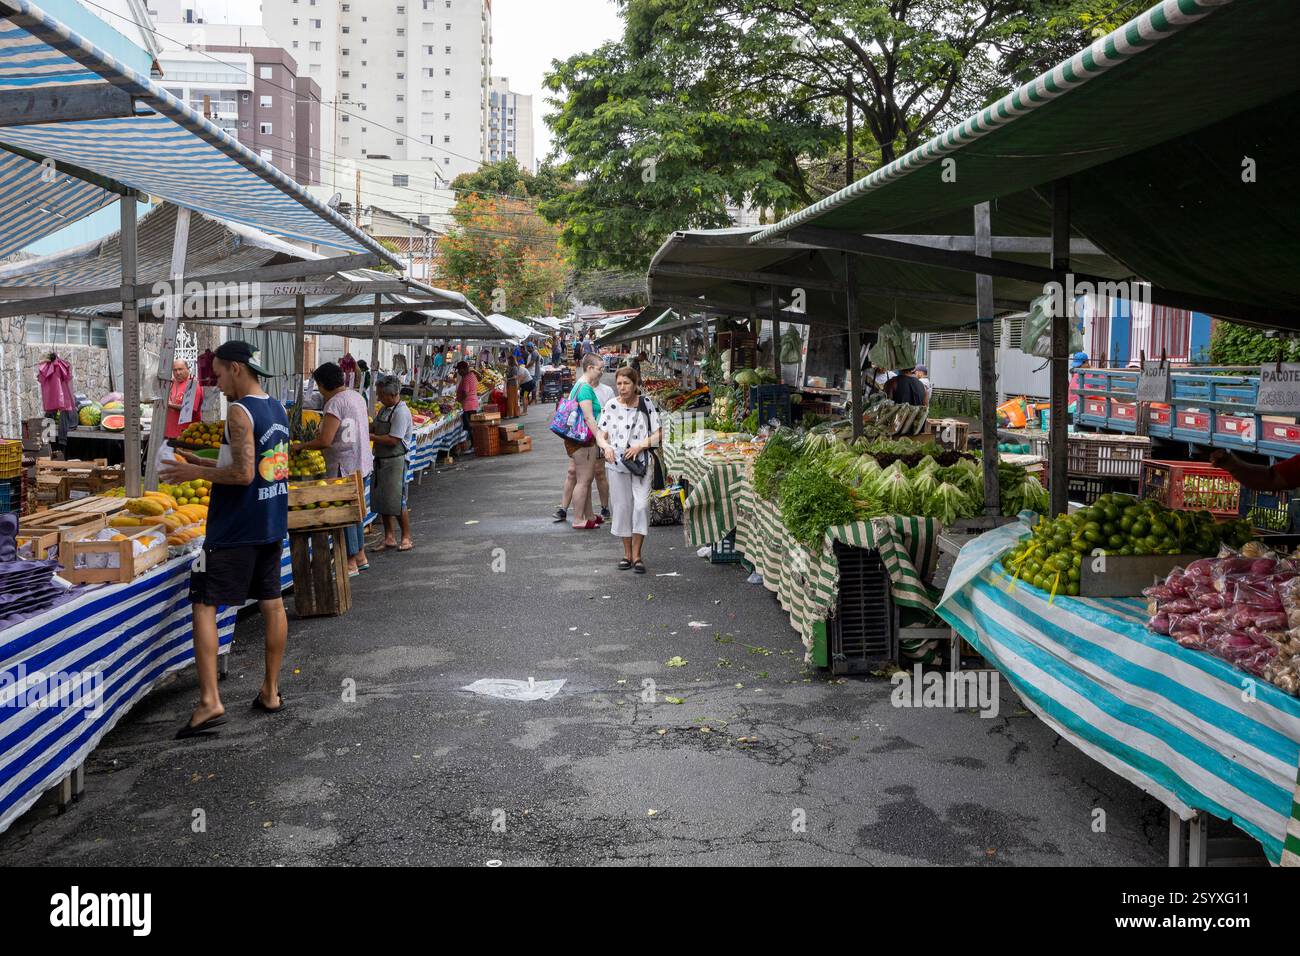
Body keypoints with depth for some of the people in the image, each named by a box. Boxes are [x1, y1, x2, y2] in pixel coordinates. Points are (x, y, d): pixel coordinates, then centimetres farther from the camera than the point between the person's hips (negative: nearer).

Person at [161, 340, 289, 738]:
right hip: (272, 525, 9)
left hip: (235, 527, -9)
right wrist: (204, 463, 17)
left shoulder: (239, 412, -16)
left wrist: (194, 473, -10)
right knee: (272, 603, 13)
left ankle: (209, 702, -7)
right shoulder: (277, 409, 11)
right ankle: (271, 692, 23)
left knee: (203, 605, -3)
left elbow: (243, 474, -23)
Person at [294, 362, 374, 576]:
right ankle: (361, 557, 28)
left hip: (344, 468, -9)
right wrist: (325, 432, 21)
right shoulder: (356, 395, 9)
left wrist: (301, 445, -6)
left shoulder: (334, 403, -19)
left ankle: (351, 563, 6)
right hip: (361, 463, 9)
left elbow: (325, 442, -21)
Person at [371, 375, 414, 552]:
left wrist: (370, 437, -15)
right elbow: (375, 426, 25)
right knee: (382, 501, 11)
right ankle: (389, 538, 19)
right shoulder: (384, 409, 12)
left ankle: (406, 538, 8)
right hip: (381, 460, 9)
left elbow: (393, 440, -21)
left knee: (397, 502, -4)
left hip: (395, 460, -9)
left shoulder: (401, 412, -16)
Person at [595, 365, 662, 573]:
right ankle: (627, 554, 19)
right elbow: (600, 434, 6)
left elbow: (658, 434, 0)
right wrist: (606, 446, -15)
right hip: (617, 463, 2)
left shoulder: (646, 404, 1)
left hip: (642, 462, -2)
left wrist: (641, 445, -15)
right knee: (622, 506, 6)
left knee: (641, 504, -11)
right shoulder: (611, 406, 4)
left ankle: (637, 555, -2)